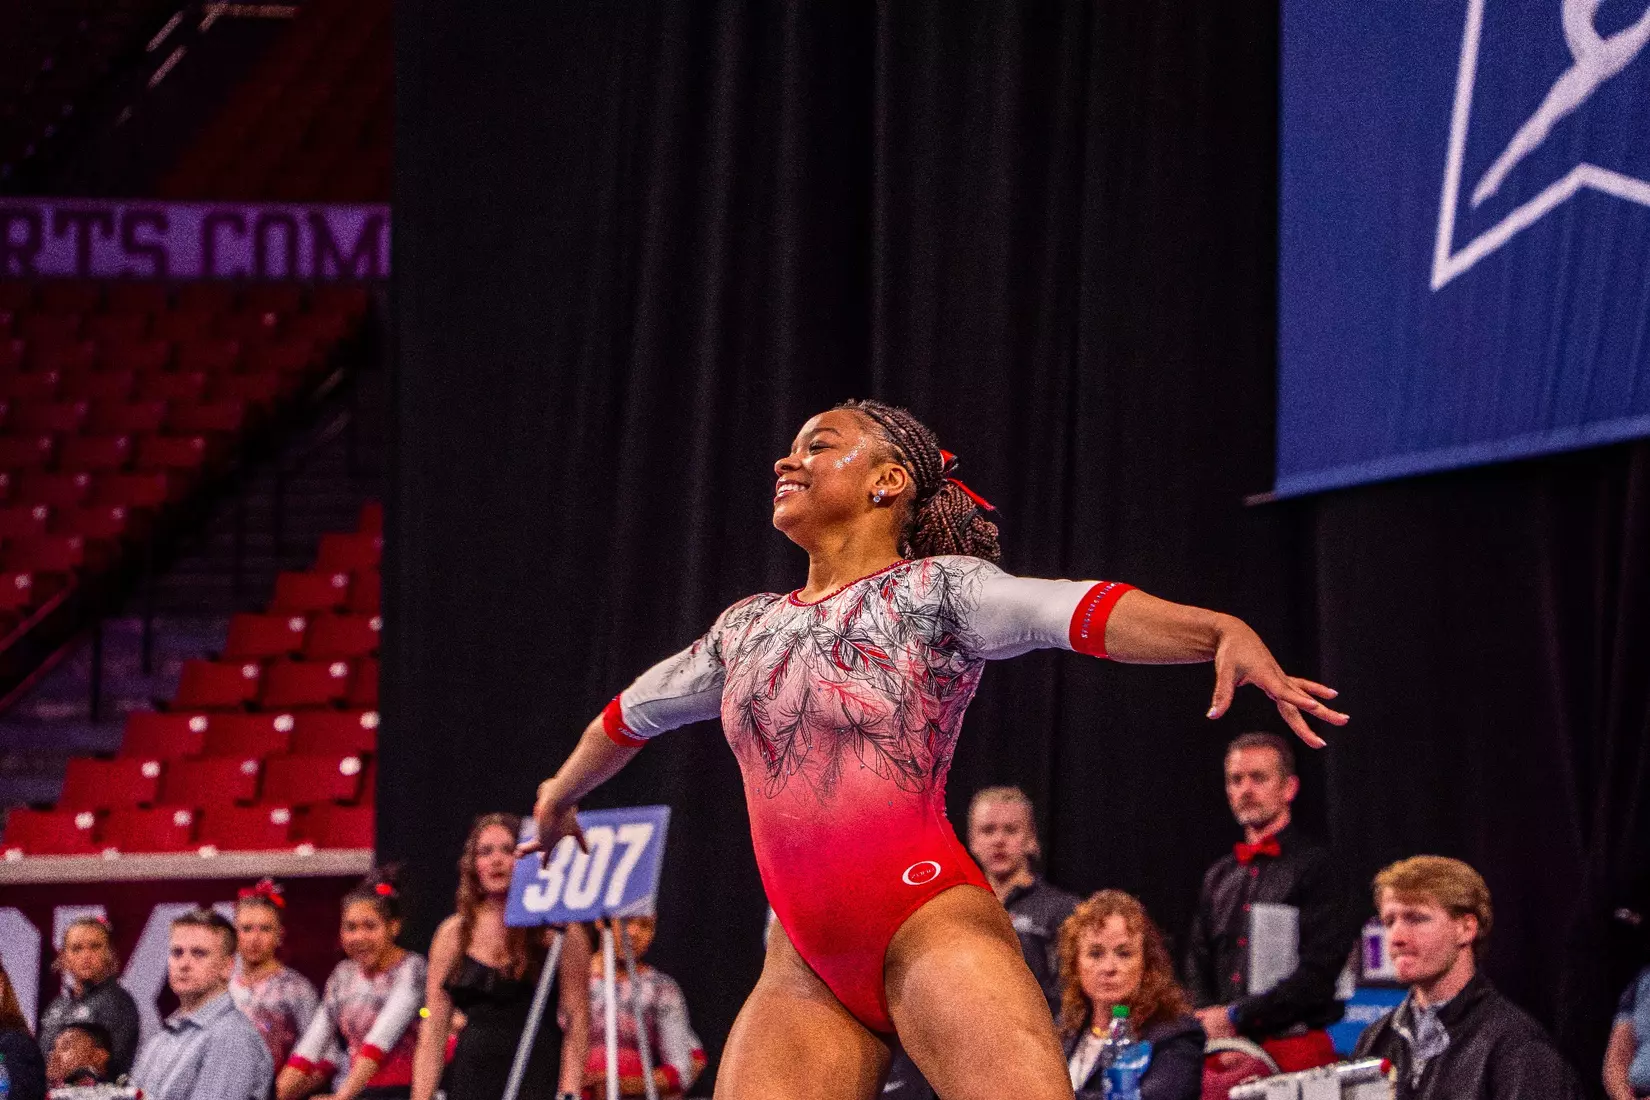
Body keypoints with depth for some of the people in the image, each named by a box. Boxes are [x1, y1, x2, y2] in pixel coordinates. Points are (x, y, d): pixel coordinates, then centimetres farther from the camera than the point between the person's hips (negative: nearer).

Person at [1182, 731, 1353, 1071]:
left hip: (1292, 1047, -5)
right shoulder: (1219, 876, 18)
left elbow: (1318, 972, -10)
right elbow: (1198, 964, 17)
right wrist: (1207, 1023, -4)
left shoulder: (1315, 867, -1)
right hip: (1221, 1049, 5)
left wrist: (1235, 1017, -12)